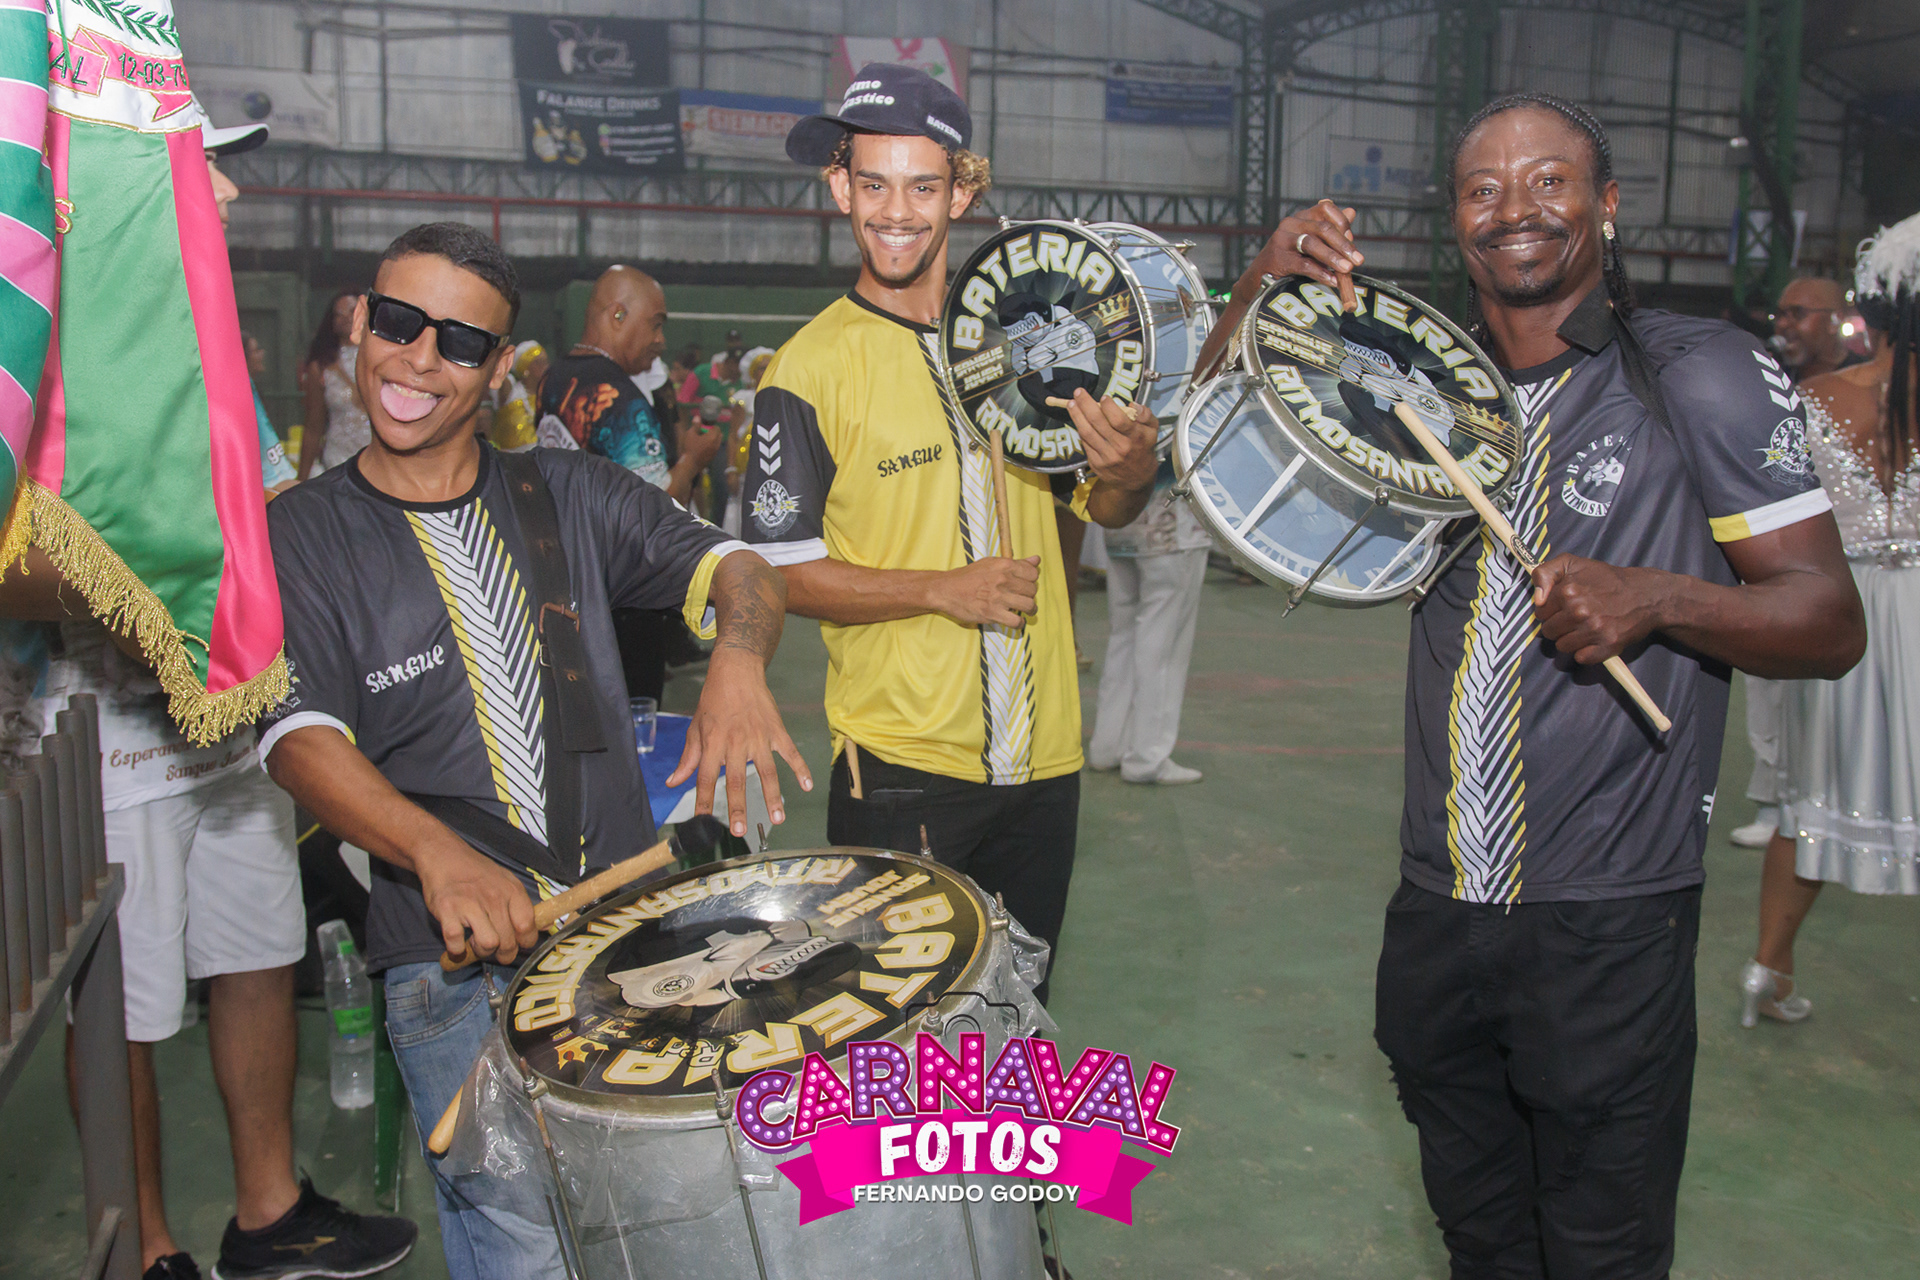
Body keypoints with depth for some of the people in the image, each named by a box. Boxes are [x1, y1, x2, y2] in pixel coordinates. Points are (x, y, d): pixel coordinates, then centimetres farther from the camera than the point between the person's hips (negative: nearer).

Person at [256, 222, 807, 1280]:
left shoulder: (564, 494, 10)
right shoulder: (300, 535, 2)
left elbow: (741, 571, 2)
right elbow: (302, 737, -11)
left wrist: (738, 662, -23)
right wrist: (437, 850, -30)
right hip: (456, 956, -2)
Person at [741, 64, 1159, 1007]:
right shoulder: (809, 368, -7)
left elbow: (1101, 507, 13)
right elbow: (778, 569, -7)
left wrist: (1131, 474, -11)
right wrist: (942, 589, -19)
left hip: (1041, 753, 4)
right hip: (899, 762, -4)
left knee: (1019, 1003, 18)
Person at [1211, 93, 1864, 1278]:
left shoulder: (1701, 376, -6)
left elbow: (1831, 622, -6)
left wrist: (1656, 599, -24)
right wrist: (1268, 280, -7)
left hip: (1608, 924, -4)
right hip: (1439, 903, 5)